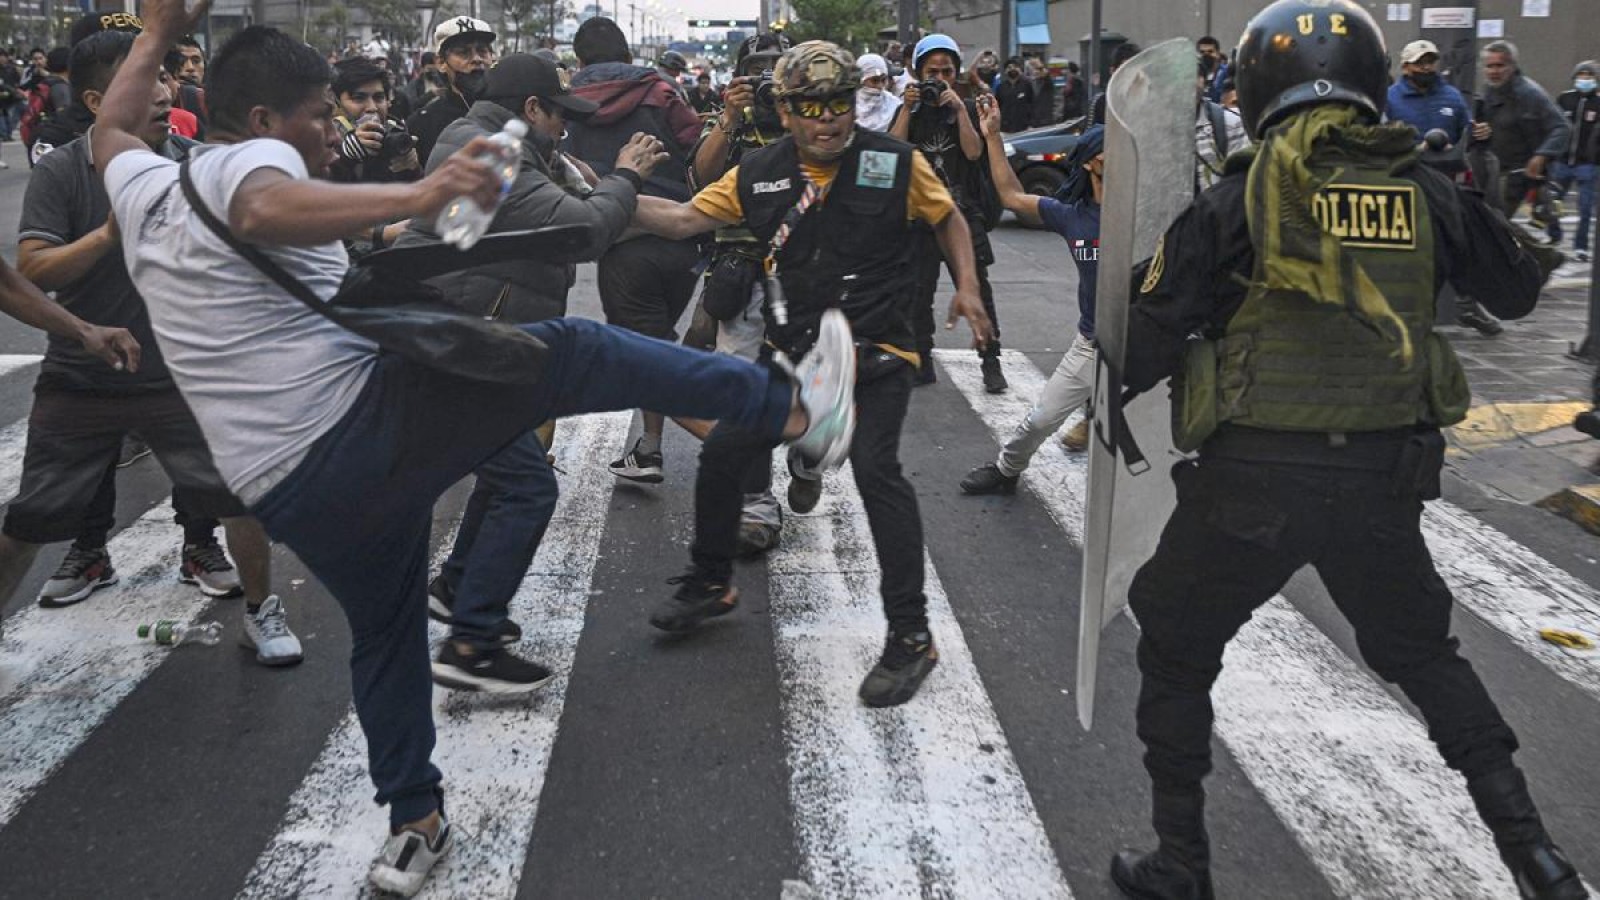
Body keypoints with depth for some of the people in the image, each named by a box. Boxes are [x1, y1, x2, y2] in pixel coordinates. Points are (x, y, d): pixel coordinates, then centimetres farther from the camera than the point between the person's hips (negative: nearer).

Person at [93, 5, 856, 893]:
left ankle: (412, 827, 37)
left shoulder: (144, 190, 16)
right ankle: (791, 406, -9)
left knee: (384, 632, 26)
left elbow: (110, 129, 40)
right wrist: (417, 196, -38)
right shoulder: (247, 161, -7)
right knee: (573, 351, -4)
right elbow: (267, 214, -33)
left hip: (288, 494, 8)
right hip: (370, 421, -8)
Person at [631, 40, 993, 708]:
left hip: (875, 356, -4)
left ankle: (910, 636, -12)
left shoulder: (895, 163, -7)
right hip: (791, 353, 5)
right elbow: (683, 219, 5)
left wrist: (966, 287, -3)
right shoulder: (759, 174, 0)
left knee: (876, 470, -23)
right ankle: (709, 583, 29)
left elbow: (947, 218, 8)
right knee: (721, 455, 3)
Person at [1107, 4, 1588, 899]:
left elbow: (1141, 353, -9)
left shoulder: (1240, 199, -10)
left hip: (1252, 481, -3)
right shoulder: (1425, 192, 0)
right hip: (1384, 480, 4)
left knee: (1176, 655, 18)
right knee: (1420, 650, 27)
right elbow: (1520, 289, 18)